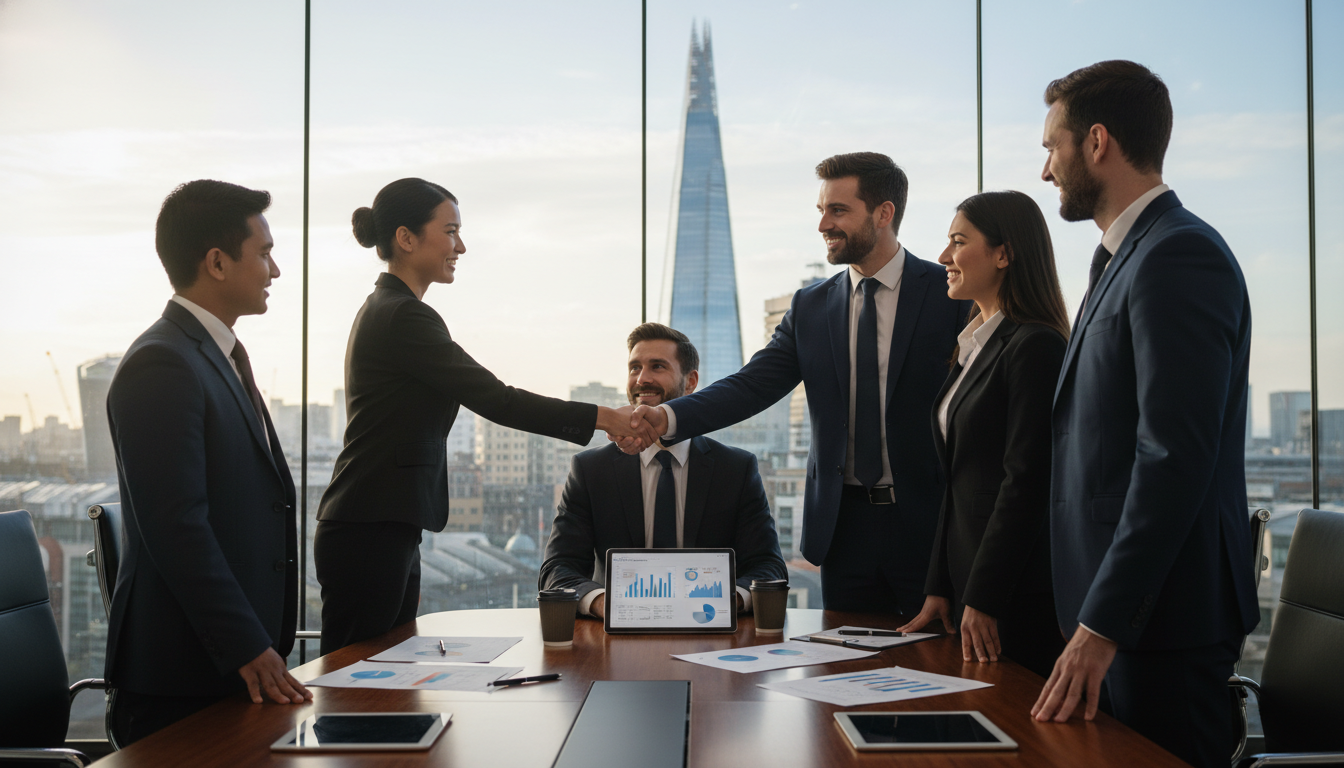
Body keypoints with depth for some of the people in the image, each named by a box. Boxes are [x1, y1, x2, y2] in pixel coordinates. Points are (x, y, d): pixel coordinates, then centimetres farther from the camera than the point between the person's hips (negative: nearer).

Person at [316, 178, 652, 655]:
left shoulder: (385, 310, 17)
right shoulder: (404, 317, -14)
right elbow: (493, 398, -17)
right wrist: (603, 418, -14)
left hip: (383, 530, 10)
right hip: (370, 534, -10)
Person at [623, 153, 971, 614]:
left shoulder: (950, 293, -3)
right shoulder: (811, 308, 9)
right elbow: (752, 386, -1)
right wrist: (668, 418, -18)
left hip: (930, 523, -3)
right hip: (845, 524, 4)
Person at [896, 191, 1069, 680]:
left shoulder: (1034, 347, -13)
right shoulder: (974, 347, 15)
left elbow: (1025, 482, -18)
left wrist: (982, 599, -17)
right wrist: (940, 587, 12)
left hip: (1020, 594, -9)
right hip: (968, 575, 9)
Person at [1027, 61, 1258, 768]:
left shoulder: (1181, 256, -14)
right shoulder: (1121, 259, 18)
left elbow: (1175, 459, -22)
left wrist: (1101, 626, -22)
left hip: (1160, 614, -9)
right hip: (1113, 607, 9)